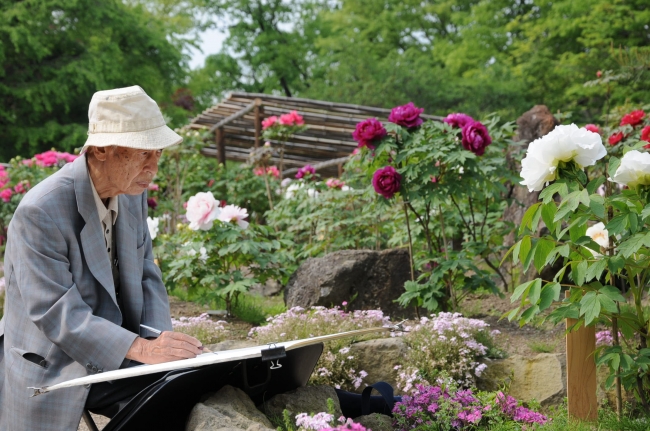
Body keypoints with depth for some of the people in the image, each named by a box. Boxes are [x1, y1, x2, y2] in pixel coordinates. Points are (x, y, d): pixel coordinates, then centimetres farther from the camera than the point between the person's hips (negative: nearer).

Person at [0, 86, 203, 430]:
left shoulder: (133, 193, 0)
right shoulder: (40, 212, -23)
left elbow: (145, 274, 6)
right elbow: (55, 312, -26)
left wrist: (159, 339, -13)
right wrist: (140, 348, -33)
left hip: (114, 358, 6)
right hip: (51, 371, -6)